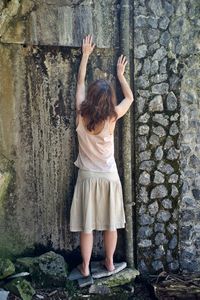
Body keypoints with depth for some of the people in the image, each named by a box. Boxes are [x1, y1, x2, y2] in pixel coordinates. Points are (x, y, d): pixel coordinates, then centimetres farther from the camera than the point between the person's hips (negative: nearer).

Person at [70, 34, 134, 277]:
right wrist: (120, 74, 16)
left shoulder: (82, 114, -11)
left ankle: (85, 267, 18)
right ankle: (109, 262, 26)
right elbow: (130, 97, 7)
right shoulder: (112, 117, -12)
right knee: (110, 223, 13)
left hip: (88, 177, 0)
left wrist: (85, 54, 14)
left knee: (87, 224, 8)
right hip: (109, 177, 0)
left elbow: (80, 82, 4)